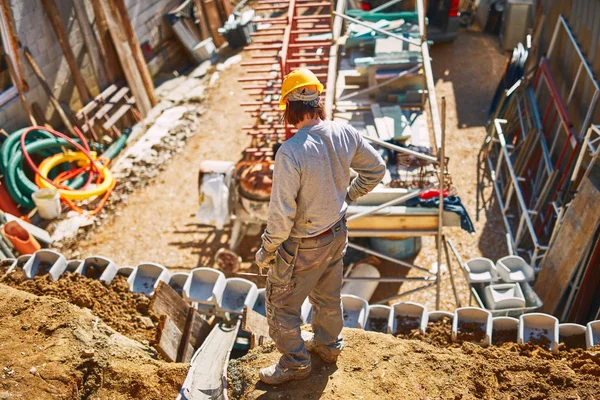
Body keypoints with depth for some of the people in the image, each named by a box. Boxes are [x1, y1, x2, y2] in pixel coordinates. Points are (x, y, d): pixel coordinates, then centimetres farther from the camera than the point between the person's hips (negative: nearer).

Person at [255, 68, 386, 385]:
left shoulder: (290, 151, -32)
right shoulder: (345, 133, -12)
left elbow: (281, 215, -28)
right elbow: (376, 169, 3)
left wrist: (265, 252, -12)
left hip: (303, 246, -7)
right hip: (337, 233, 7)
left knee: (281, 305, 17)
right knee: (328, 296, 29)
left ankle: (295, 362, 36)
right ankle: (328, 345, 51)